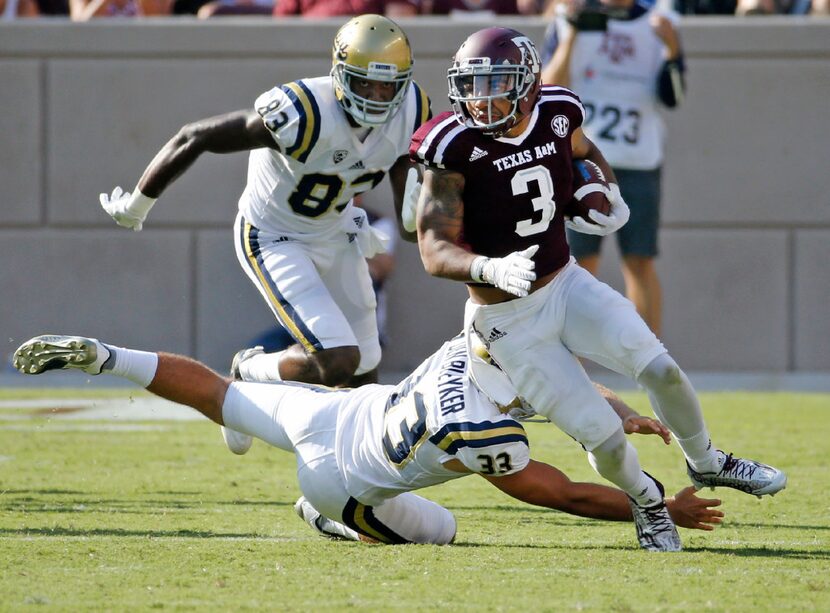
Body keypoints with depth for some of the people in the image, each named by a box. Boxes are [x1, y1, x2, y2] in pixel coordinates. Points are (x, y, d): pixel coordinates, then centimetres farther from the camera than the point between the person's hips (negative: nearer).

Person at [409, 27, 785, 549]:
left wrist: (609, 194, 0)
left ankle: (707, 465, 18)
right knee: (604, 439, -9)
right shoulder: (456, 146, -21)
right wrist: (492, 269, -40)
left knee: (660, 369, -11)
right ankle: (647, 500, 23)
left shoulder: (557, 114, -7)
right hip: (510, 319, -4)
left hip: (567, 285, 4)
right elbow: (435, 250, -22)